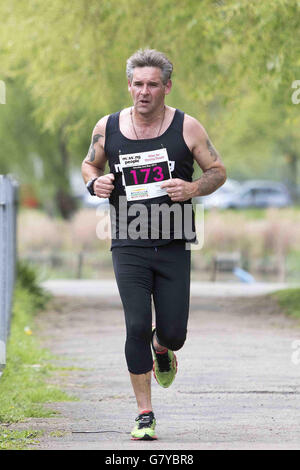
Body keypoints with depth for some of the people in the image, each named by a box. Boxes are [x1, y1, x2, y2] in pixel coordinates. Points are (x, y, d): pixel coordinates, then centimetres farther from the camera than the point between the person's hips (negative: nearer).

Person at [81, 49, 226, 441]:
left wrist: (193, 189, -14)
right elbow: (90, 164, 19)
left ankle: (162, 348, 40)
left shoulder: (187, 128, -2)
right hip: (129, 246, 0)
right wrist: (95, 182, -5)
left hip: (174, 246, 0)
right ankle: (145, 415, 0)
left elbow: (218, 171, 6)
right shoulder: (108, 128, 2)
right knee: (137, 327, -11)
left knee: (173, 332, 0)